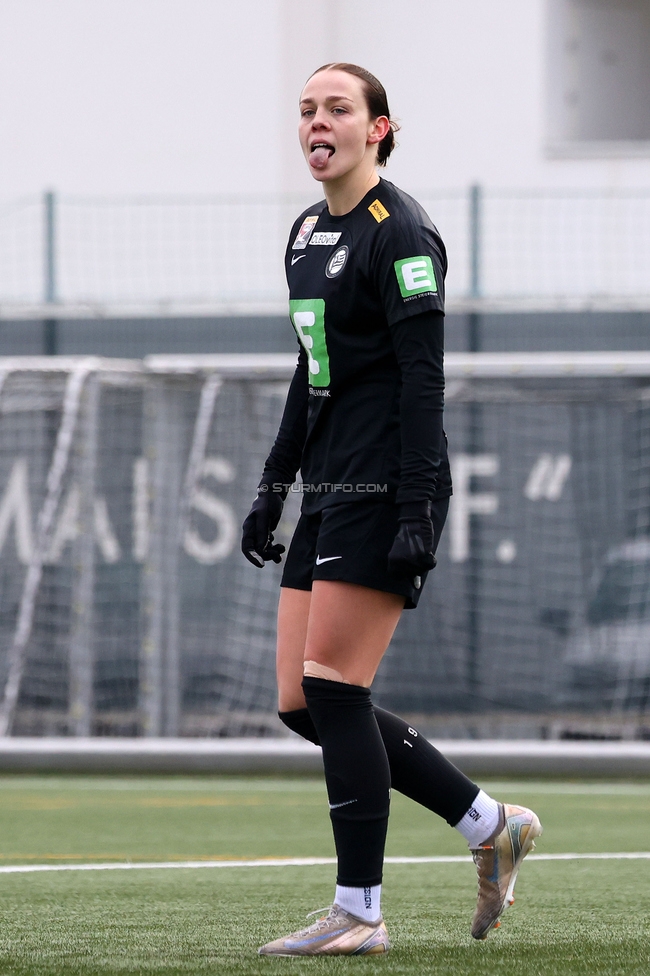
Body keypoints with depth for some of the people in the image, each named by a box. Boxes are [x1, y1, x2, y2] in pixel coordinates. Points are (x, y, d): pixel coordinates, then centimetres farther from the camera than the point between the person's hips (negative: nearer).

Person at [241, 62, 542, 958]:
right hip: (330, 495, 9)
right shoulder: (308, 233, 16)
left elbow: (421, 378, -16)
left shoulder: (398, 232, -11)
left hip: (385, 492, -9)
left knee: (332, 692, -10)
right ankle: (492, 827, 16)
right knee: (303, 705, 5)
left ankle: (360, 912, -2)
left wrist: (417, 512, -22)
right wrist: (274, 485, 21)